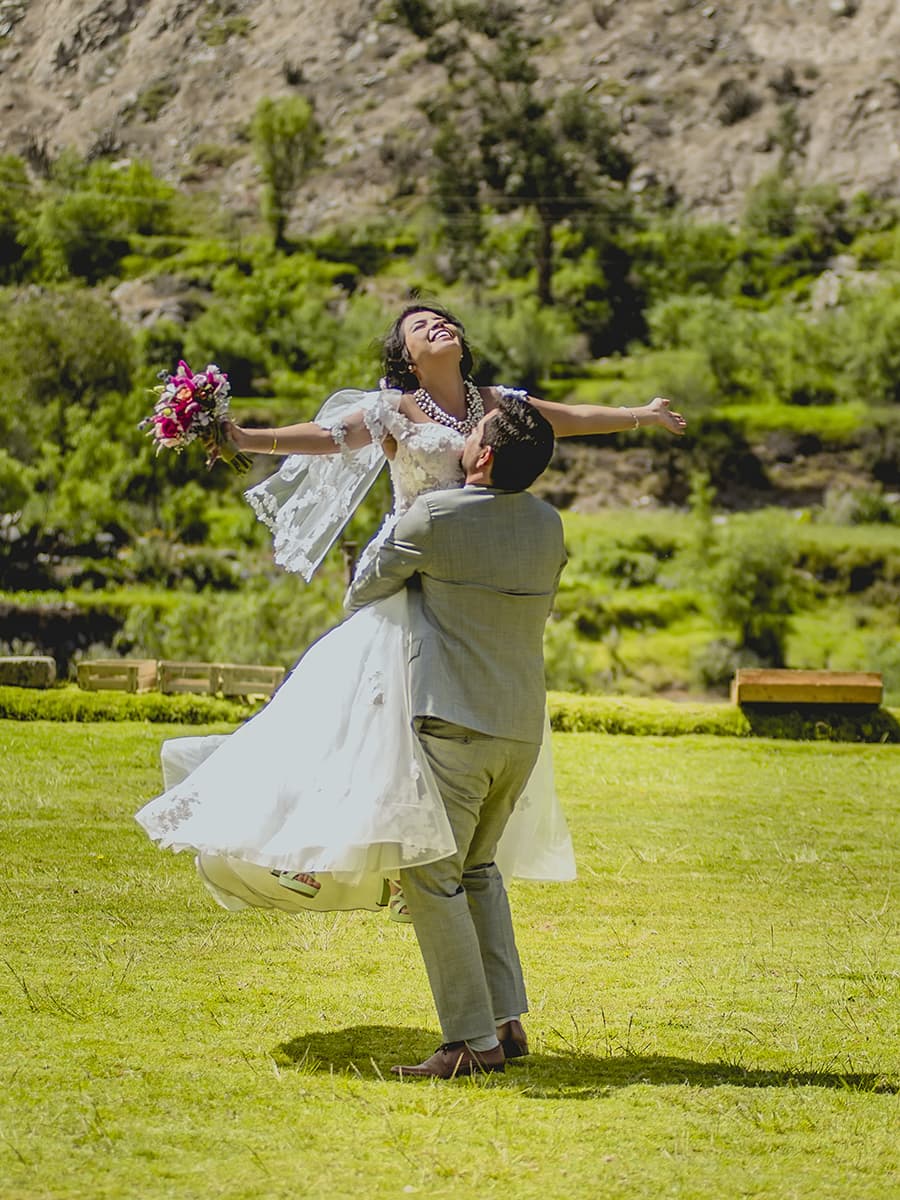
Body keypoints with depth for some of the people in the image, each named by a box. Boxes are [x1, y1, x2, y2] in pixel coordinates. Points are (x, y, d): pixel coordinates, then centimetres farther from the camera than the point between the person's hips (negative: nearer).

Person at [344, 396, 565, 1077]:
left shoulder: (432, 518, -12)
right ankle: (508, 1020, 15)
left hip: (453, 722, -7)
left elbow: (364, 595, 3)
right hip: (524, 727, 7)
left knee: (432, 877, -1)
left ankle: (473, 1041, -4)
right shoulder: (549, 526, 6)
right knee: (478, 867, 20)